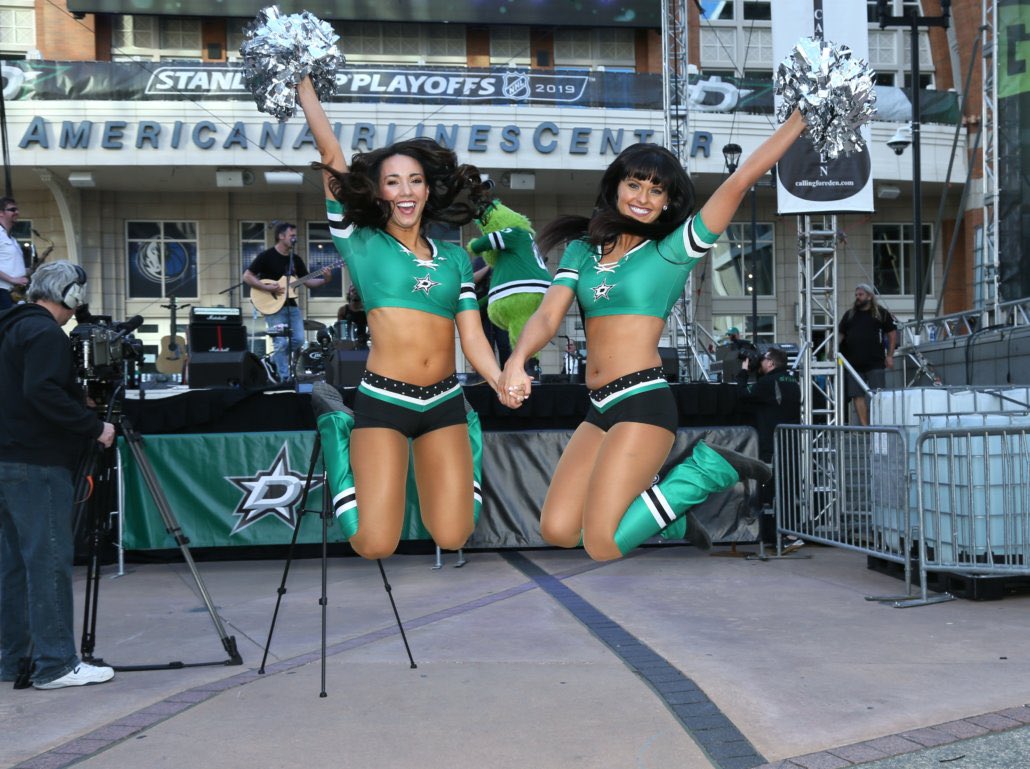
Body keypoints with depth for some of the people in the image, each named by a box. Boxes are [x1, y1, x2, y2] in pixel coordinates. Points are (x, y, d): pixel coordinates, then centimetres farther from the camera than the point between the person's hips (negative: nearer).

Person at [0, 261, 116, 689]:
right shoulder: (45, 333, -11)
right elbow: (43, 393, -24)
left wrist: (83, 424, 23)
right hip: (38, 465, -10)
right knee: (49, 560, -8)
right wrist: (94, 427, -19)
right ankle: (55, 664, -6)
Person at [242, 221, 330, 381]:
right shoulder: (266, 256, -8)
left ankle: (275, 362, 21)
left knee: (299, 340, -1)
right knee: (281, 343, -12)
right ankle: (284, 378, -5)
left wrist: (324, 279, -8)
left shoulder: (296, 259, 11)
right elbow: (247, 276, -10)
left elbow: (308, 282, 10)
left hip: (292, 306, 6)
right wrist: (267, 288, -19)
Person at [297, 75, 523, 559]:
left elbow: (472, 336, 5)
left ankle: (418, 471, 30)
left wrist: (501, 381, -13)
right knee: (376, 545, -8)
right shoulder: (362, 244, 2)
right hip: (382, 403, -3)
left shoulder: (454, 257, 12)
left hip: (444, 403, 3)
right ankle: (354, 473, 25)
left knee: (452, 539, -1)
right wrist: (304, 83, 4)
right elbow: (330, 152, 0)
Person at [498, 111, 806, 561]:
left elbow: (741, 179, -5)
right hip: (599, 409, 6)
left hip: (644, 404, -6)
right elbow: (548, 316, 1)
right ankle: (659, 500, 22)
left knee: (602, 546, -12)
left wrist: (804, 115, -5)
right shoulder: (582, 248, 13)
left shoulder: (672, 250, 0)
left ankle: (706, 471, 5)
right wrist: (517, 360, -20)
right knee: (556, 530, 2)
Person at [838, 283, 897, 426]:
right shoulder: (849, 315, 15)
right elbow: (840, 335, 16)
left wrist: (890, 356, -2)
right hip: (853, 364, 3)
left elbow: (892, 334, 6)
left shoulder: (881, 313, 6)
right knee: (857, 396, 0)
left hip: (875, 362, -3)